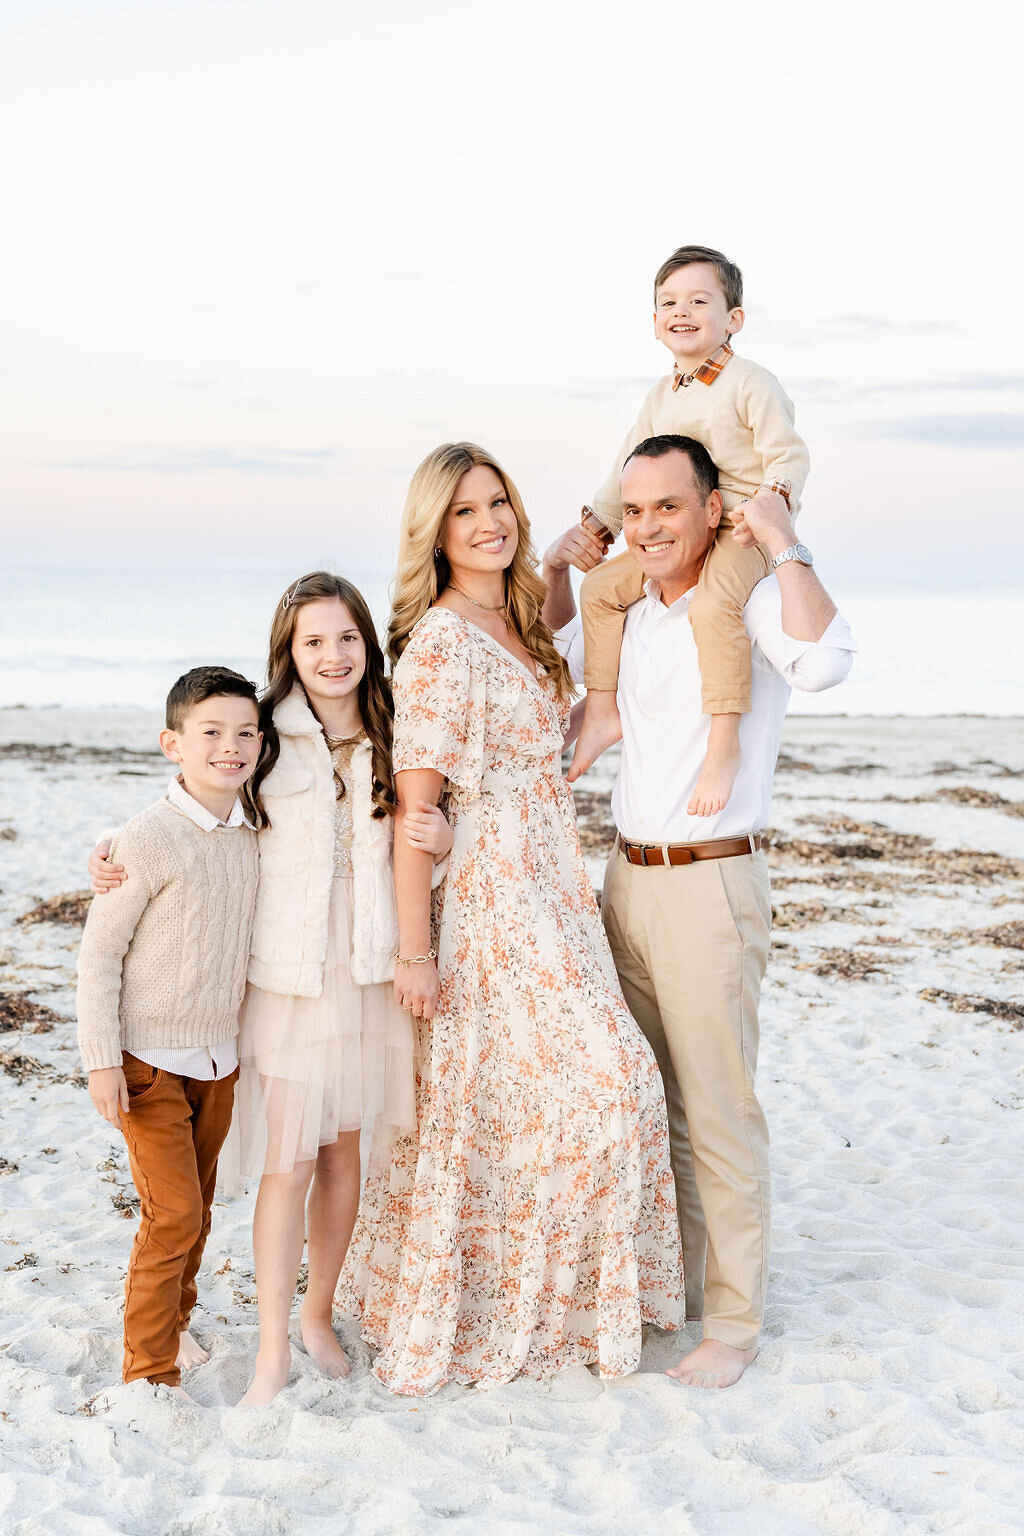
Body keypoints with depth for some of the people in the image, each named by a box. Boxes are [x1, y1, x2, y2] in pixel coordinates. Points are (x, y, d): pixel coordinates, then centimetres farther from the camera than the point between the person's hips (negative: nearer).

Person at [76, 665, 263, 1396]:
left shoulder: (255, 835, 1)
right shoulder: (150, 838, -18)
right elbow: (99, 952, -13)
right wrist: (101, 1059, -14)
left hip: (220, 1059, 6)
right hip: (149, 1060, -6)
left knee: (196, 1206, 16)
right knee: (172, 1214, -7)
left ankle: (174, 1322, 37)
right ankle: (149, 1371, 6)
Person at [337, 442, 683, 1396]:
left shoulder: (516, 626, 11)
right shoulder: (440, 640, -15)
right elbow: (414, 803, -17)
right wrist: (414, 950, -17)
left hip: (549, 880, 9)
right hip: (489, 888, -8)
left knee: (498, 1096, 13)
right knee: (599, 1080, -6)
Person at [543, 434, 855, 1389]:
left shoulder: (751, 601, -12)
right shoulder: (632, 612, 11)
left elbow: (824, 661, -34)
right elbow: (556, 657, 31)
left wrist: (784, 543, -23)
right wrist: (556, 567, 15)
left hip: (711, 884, -8)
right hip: (629, 875, 8)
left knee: (718, 1112, -1)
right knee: (649, 1099, 16)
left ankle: (733, 1321, 10)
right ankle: (671, 1282, 32)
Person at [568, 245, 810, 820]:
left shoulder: (751, 384, -6)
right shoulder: (660, 398, 16)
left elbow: (789, 455, -10)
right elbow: (629, 470, 24)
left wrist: (770, 500, -28)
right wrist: (597, 522, 17)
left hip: (743, 532, -8)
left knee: (712, 602, -36)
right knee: (601, 586, 1)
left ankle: (725, 741, -33)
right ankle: (602, 711, 9)